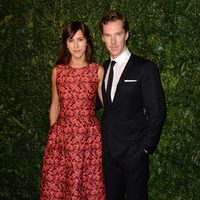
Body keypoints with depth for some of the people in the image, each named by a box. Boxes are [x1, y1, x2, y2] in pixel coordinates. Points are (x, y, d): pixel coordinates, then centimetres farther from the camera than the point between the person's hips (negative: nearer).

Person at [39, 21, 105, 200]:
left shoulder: (98, 70, 0)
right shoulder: (58, 71, 5)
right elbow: (55, 105, 12)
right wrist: (53, 135, 13)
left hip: (89, 137, -1)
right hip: (62, 136, 2)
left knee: (90, 185, 4)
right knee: (56, 184, 6)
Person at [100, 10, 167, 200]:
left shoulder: (145, 68, -10)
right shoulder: (104, 67, 8)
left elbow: (157, 111, -11)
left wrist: (146, 146, -11)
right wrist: (104, 138, 6)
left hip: (134, 151, -5)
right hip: (108, 150, 5)